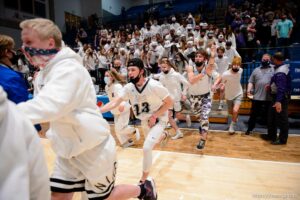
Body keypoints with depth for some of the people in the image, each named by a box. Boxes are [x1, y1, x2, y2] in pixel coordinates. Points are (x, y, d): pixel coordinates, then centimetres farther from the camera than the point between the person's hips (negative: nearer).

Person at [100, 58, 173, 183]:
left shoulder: (153, 85, -29)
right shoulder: (128, 87, -16)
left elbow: (169, 103, -19)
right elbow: (114, 103, -24)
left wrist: (154, 116, -24)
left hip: (158, 119, -6)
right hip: (145, 120, 6)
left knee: (147, 147, -17)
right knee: (150, 142, 28)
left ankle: (144, 179, 7)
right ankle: (162, 136, 64)